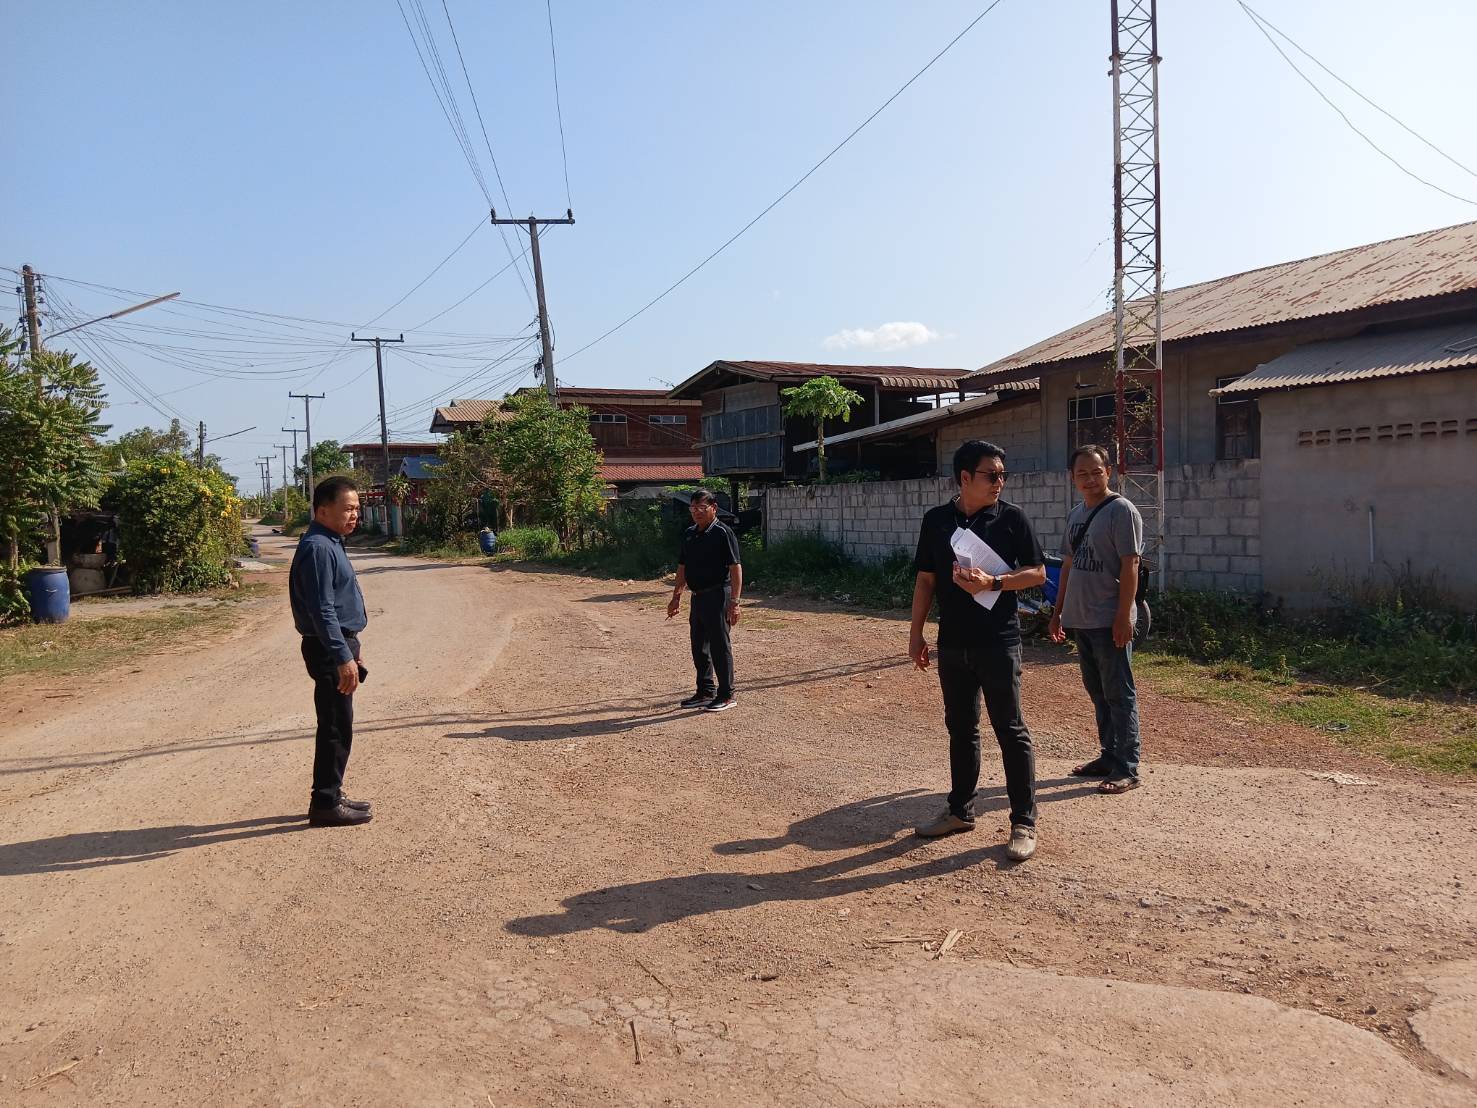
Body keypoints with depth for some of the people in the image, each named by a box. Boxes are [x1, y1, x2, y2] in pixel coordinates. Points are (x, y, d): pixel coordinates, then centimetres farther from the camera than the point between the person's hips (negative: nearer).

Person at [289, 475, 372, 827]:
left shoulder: (330, 544, 15)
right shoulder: (318, 548, -18)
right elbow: (322, 610, -23)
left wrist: (352, 649, 24)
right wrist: (343, 657, -26)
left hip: (340, 644, 10)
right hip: (329, 650, -10)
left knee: (338, 727, 16)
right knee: (336, 728, -4)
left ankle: (330, 795, 26)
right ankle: (325, 804, 5)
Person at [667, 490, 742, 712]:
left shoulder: (722, 533, -12)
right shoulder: (689, 534, 12)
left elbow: (735, 568, -15)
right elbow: (682, 568, 20)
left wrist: (734, 602, -20)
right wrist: (676, 596, 18)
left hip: (717, 596, -8)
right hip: (697, 597, 8)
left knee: (719, 646, -2)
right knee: (699, 647, 13)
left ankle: (726, 695, 8)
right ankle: (705, 692, 25)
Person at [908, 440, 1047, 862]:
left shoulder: (1011, 518, -4)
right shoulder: (936, 520, 5)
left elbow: (1037, 572, -3)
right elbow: (925, 579, 10)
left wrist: (992, 582, -18)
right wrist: (916, 633, 7)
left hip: (998, 642, -4)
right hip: (952, 644, 4)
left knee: (1010, 730, 0)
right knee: (960, 729, 14)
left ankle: (1024, 823, 7)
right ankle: (960, 811, 27)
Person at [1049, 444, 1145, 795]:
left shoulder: (1122, 511, -10)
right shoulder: (1076, 514, 14)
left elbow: (1129, 566, -15)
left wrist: (1123, 616, -20)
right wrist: (1059, 612, 18)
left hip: (1110, 622, -8)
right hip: (1080, 619, 8)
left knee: (1118, 695, -2)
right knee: (1097, 693, 15)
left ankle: (1126, 769, 3)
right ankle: (1109, 757, 27)